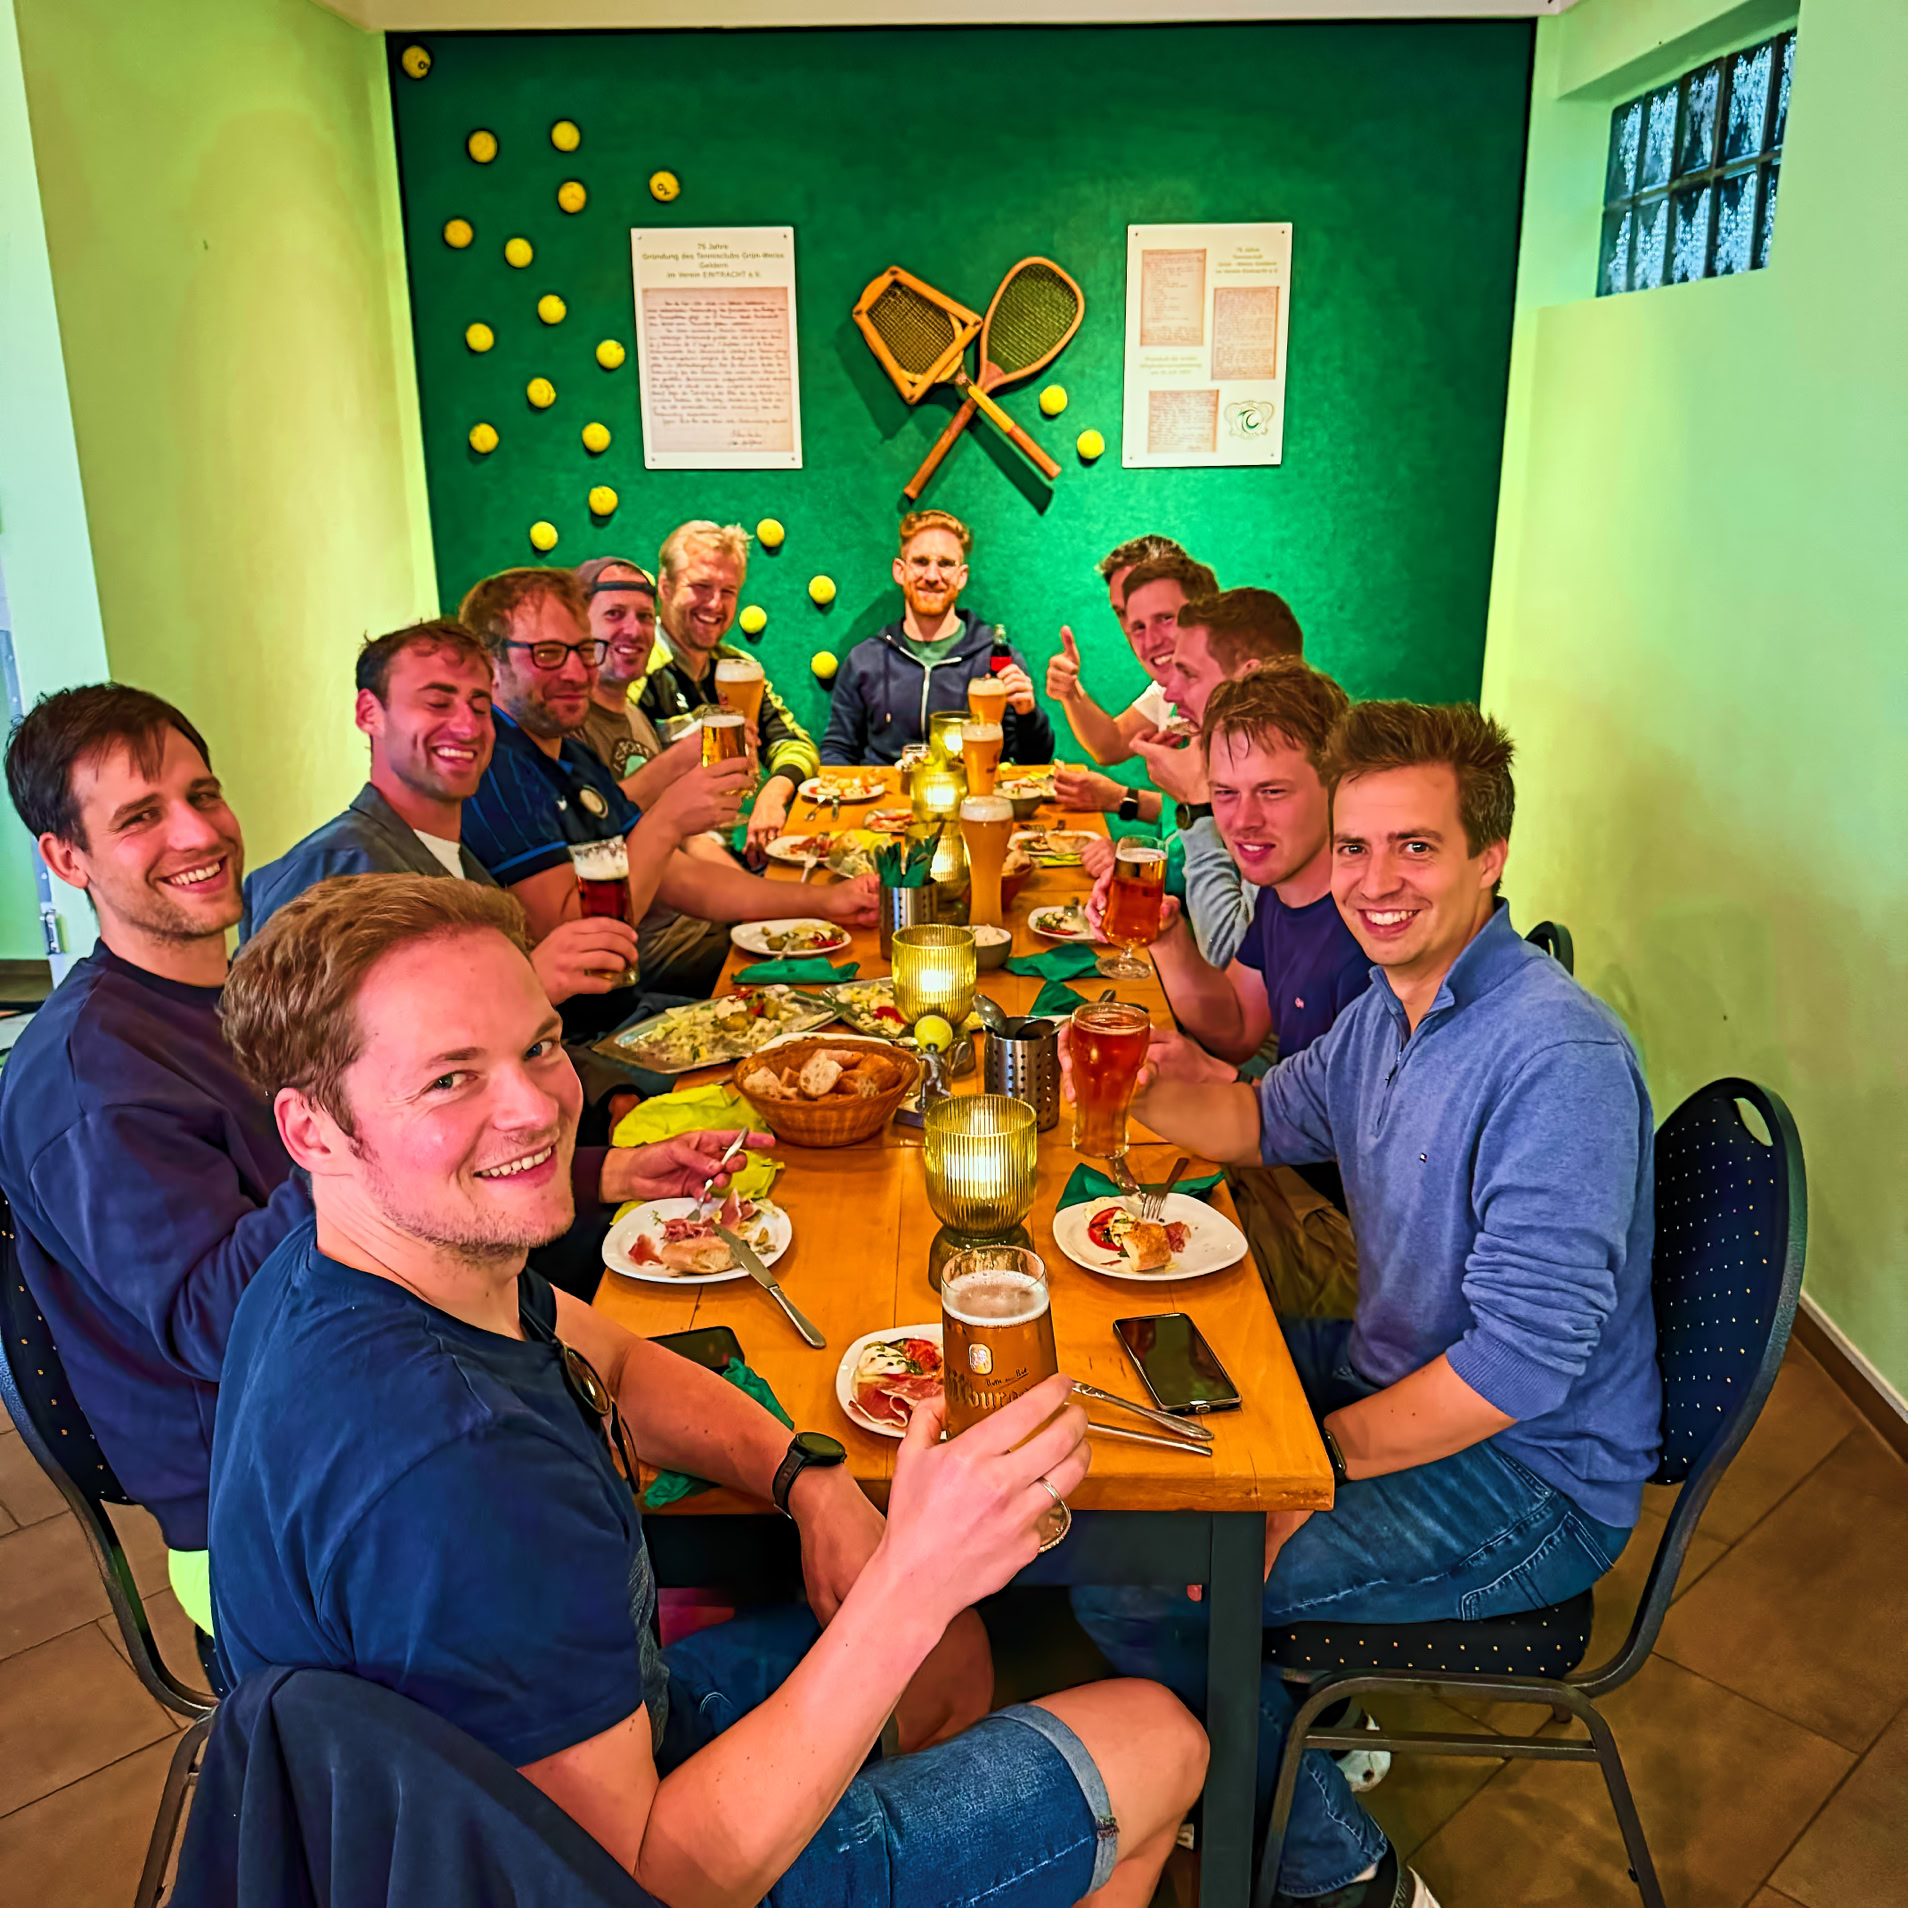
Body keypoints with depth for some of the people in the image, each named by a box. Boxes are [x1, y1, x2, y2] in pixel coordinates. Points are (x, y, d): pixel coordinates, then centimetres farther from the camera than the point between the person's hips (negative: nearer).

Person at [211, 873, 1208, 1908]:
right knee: (1154, 1740, 7)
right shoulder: (446, 1464, -41)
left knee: (947, 1643, 25)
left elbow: (610, 1364, 8)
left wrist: (811, 1478, -9)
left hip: (600, 1724, 8)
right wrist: (911, 1584, -38)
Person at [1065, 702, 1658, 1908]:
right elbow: (1263, 1120, 18)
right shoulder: (1389, 1009, 2)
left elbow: (1525, 1360, -29)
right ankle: (1313, 1720, 27)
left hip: (1529, 1480, -9)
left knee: (1130, 1584, -15)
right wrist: (1151, 1084, -2)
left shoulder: (1559, 1058, -27)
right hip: (1392, 1371, 9)